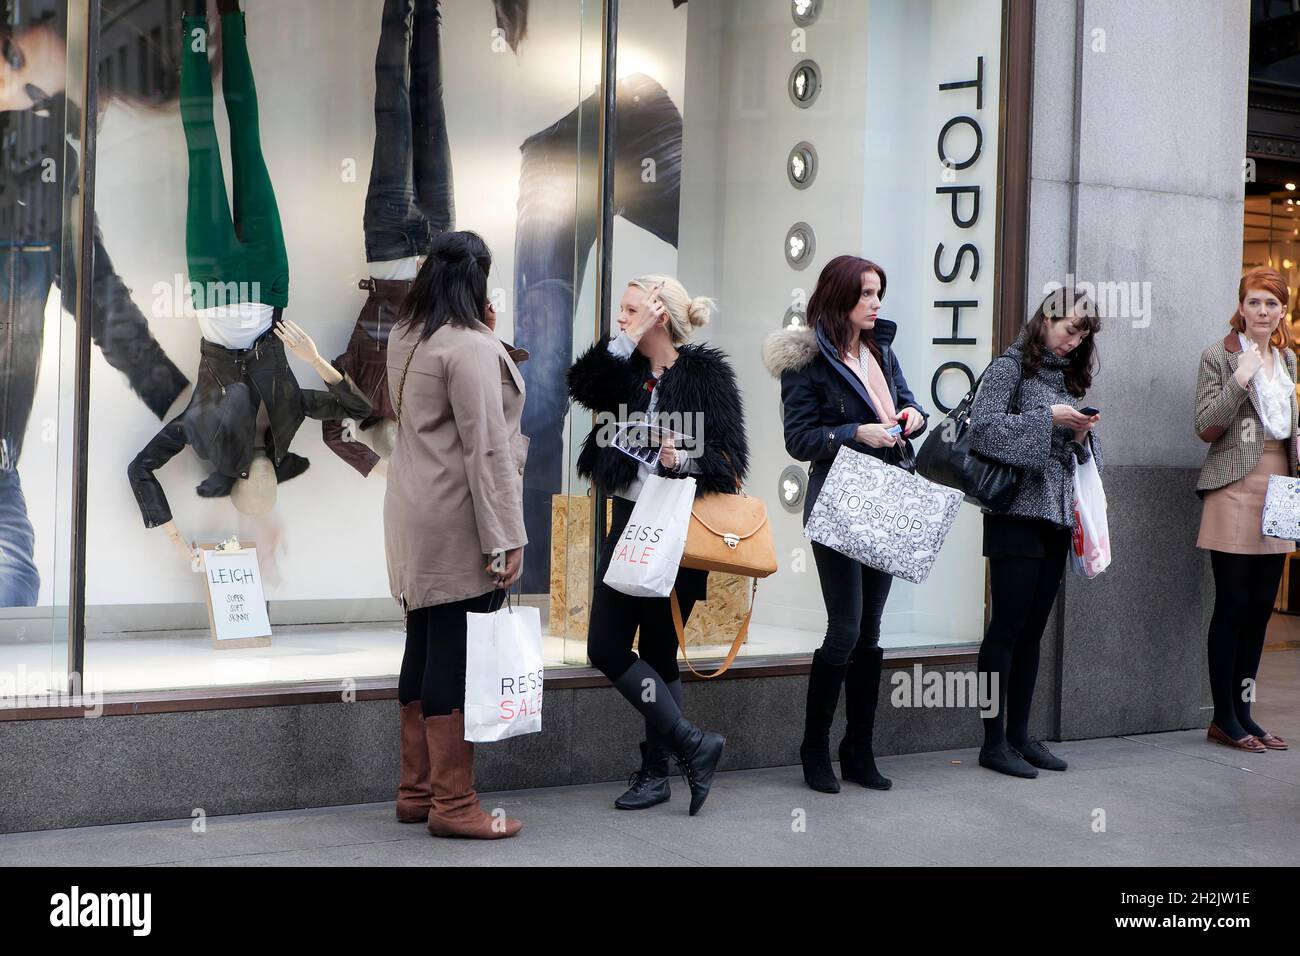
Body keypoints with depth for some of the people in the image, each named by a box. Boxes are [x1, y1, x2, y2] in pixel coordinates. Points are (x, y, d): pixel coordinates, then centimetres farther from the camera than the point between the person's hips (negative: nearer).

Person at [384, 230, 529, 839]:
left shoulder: (406, 339, 13)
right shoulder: (470, 347, -15)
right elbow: (486, 446, -19)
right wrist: (504, 537, -19)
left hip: (414, 516, 9)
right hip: (459, 523, -9)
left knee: (425, 650, 13)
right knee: (457, 658, -5)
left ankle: (416, 790, 21)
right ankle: (453, 804, 0)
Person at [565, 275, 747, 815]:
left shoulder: (706, 375, -6)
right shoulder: (628, 372, 9)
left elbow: (731, 460, -9)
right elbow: (582, 385, -12)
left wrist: (686, 458, -27)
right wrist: (630, 339, -14)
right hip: (629, 523, 6)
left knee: (658, 652, 2)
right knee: (605, 648, 1)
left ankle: (655, 770, 14)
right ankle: (692, 744, 8)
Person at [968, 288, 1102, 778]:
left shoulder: (1067, 375, 18)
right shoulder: (1010, 366, -5)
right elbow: (984, 426, -18)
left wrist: (1082, 434, -1)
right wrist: (1048, 417, -16)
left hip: (1056, 516, 8)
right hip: (1016, 513, -7)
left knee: (1032, 629, 10)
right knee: (1007, 626, -5)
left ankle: (1019, 734, 17)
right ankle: (994, 742, 0)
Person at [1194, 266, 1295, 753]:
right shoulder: (1219, 355, -4)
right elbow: (1206, 427, -9)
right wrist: (1240, 379, -17)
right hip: (1234, 489, -6)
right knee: (1233, 604, -3)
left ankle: (1241, 712, 15)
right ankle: (1224, 718, 5)